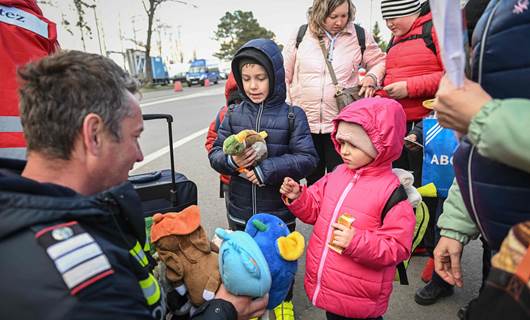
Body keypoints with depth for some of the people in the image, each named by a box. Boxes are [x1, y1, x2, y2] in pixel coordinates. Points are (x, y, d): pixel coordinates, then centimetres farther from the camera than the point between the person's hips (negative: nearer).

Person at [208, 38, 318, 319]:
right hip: (240, 211, 3)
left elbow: (306, 158, -16)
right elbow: (215, 154, 1)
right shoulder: (233, 115, -1)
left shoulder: (292, 116, -10)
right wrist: (231, 160, -22)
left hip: (279, 211, -2)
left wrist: (267, 169, -25)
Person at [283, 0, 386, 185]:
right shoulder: (301, 36, 2)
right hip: (304, 123, 1)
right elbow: (283, 75, 9)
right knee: (313, 179, 15)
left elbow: (380, 61, 16)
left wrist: (372, 77, -6)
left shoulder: (360, 36, 2)